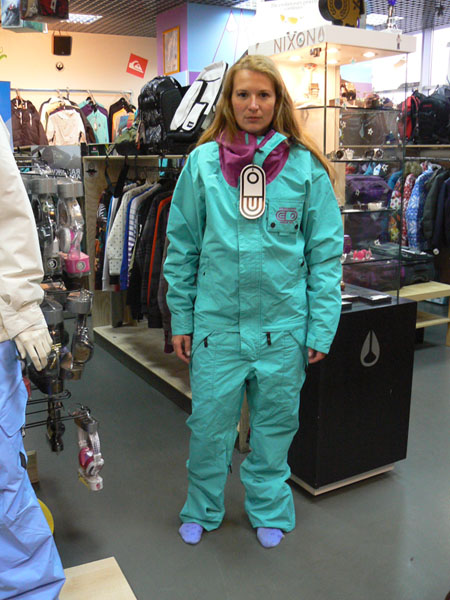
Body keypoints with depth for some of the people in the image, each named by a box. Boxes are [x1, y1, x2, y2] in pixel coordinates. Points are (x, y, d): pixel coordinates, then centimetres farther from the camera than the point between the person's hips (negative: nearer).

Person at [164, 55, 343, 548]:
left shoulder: (305, 166, -2)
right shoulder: (202, 162, 0)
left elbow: (326, 250, 0)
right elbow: (182, 247, 4)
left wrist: (321, 327, -3)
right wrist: (181, 320, 4)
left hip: (283, 323, 0)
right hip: (216, 321, 1)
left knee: (275, 424, 14)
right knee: (209, 424, 10)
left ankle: (269, 510, 38)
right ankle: (202, 509, 36)